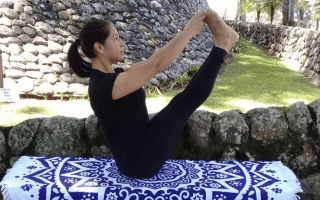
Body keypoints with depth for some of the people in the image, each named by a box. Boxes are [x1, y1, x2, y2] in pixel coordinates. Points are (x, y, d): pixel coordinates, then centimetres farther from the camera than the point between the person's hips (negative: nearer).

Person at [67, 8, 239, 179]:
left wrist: (187, 33, 8)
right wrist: (189, 30, -18)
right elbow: (157, 64, -28)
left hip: (139, 153, 9)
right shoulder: (105, 85, -25)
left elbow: (153, 61, 12)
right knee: (185, 101, -10)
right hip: (139, 161, -9)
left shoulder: (111, 76, 7)